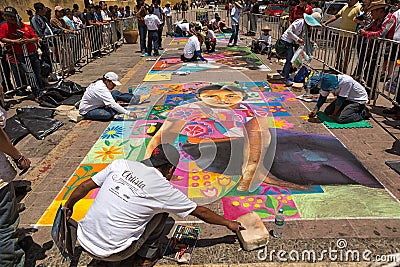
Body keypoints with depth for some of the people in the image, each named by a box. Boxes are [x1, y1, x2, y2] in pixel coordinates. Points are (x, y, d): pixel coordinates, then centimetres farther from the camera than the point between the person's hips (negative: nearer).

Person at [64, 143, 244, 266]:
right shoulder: (163, 189, -9)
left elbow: (85, 186, 5)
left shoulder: (121, 164, -1)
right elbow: (200, 212, 2)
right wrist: (229, 223, 16)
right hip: (111, 253, -4)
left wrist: (68, 206, 24)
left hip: (83, 239, 5)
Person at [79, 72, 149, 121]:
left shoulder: (100, 82, -5)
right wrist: (128, 113, -40)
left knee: (115, 93, -3)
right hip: (87, 111, -9)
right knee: (108, 115, -35)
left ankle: (137, 99, -5)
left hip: (95, 105, 9)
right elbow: (112, 104, -39)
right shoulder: (101, 89, -32)